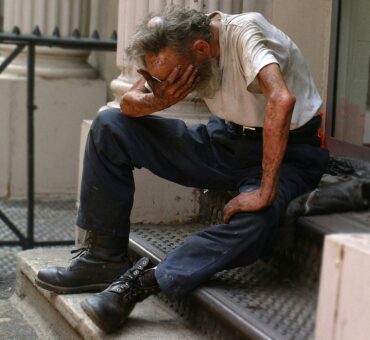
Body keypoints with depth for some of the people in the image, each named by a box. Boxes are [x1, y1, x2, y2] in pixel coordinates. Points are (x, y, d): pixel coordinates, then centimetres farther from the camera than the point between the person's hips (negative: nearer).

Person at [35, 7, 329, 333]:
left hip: (287, 150, -6)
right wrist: (159, 100, -24)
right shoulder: (178, 49, -8)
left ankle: (141, 282, -29)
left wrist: (265, 193, -43)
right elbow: (129, 103, 0)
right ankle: (104, 257, -2)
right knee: (109, 126, -4)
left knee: (257, 219, -40)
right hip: (226, 138, 6)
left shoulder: (244, 32, -28)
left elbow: (282, 100, -42)